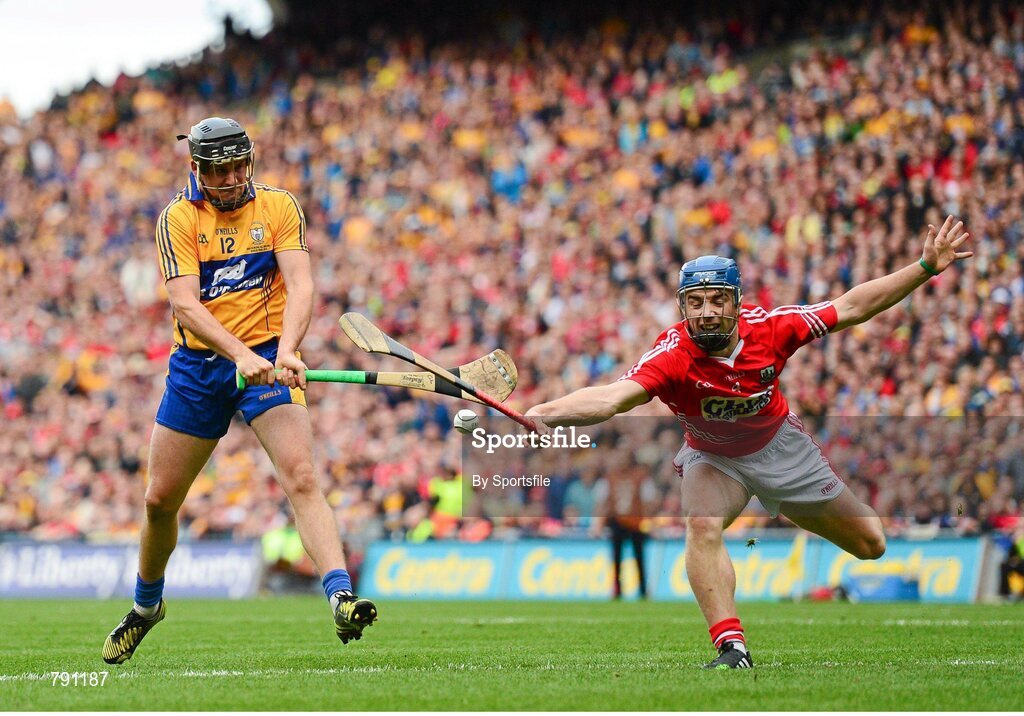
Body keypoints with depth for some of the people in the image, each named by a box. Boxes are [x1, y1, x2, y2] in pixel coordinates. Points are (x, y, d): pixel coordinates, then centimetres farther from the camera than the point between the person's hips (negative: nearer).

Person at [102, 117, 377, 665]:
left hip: (268, 357, -1)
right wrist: (240, 355, -33)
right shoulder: (179, 218, -5)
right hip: (197, 366, 1)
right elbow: (184, 303, -17)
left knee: (301, 476, -22)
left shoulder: (278, 207, -1)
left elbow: (299, 286, -13)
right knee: (161, 499, 8)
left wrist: (286, 351, -32)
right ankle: (146, 606, 33)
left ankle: (341, 600, -33)